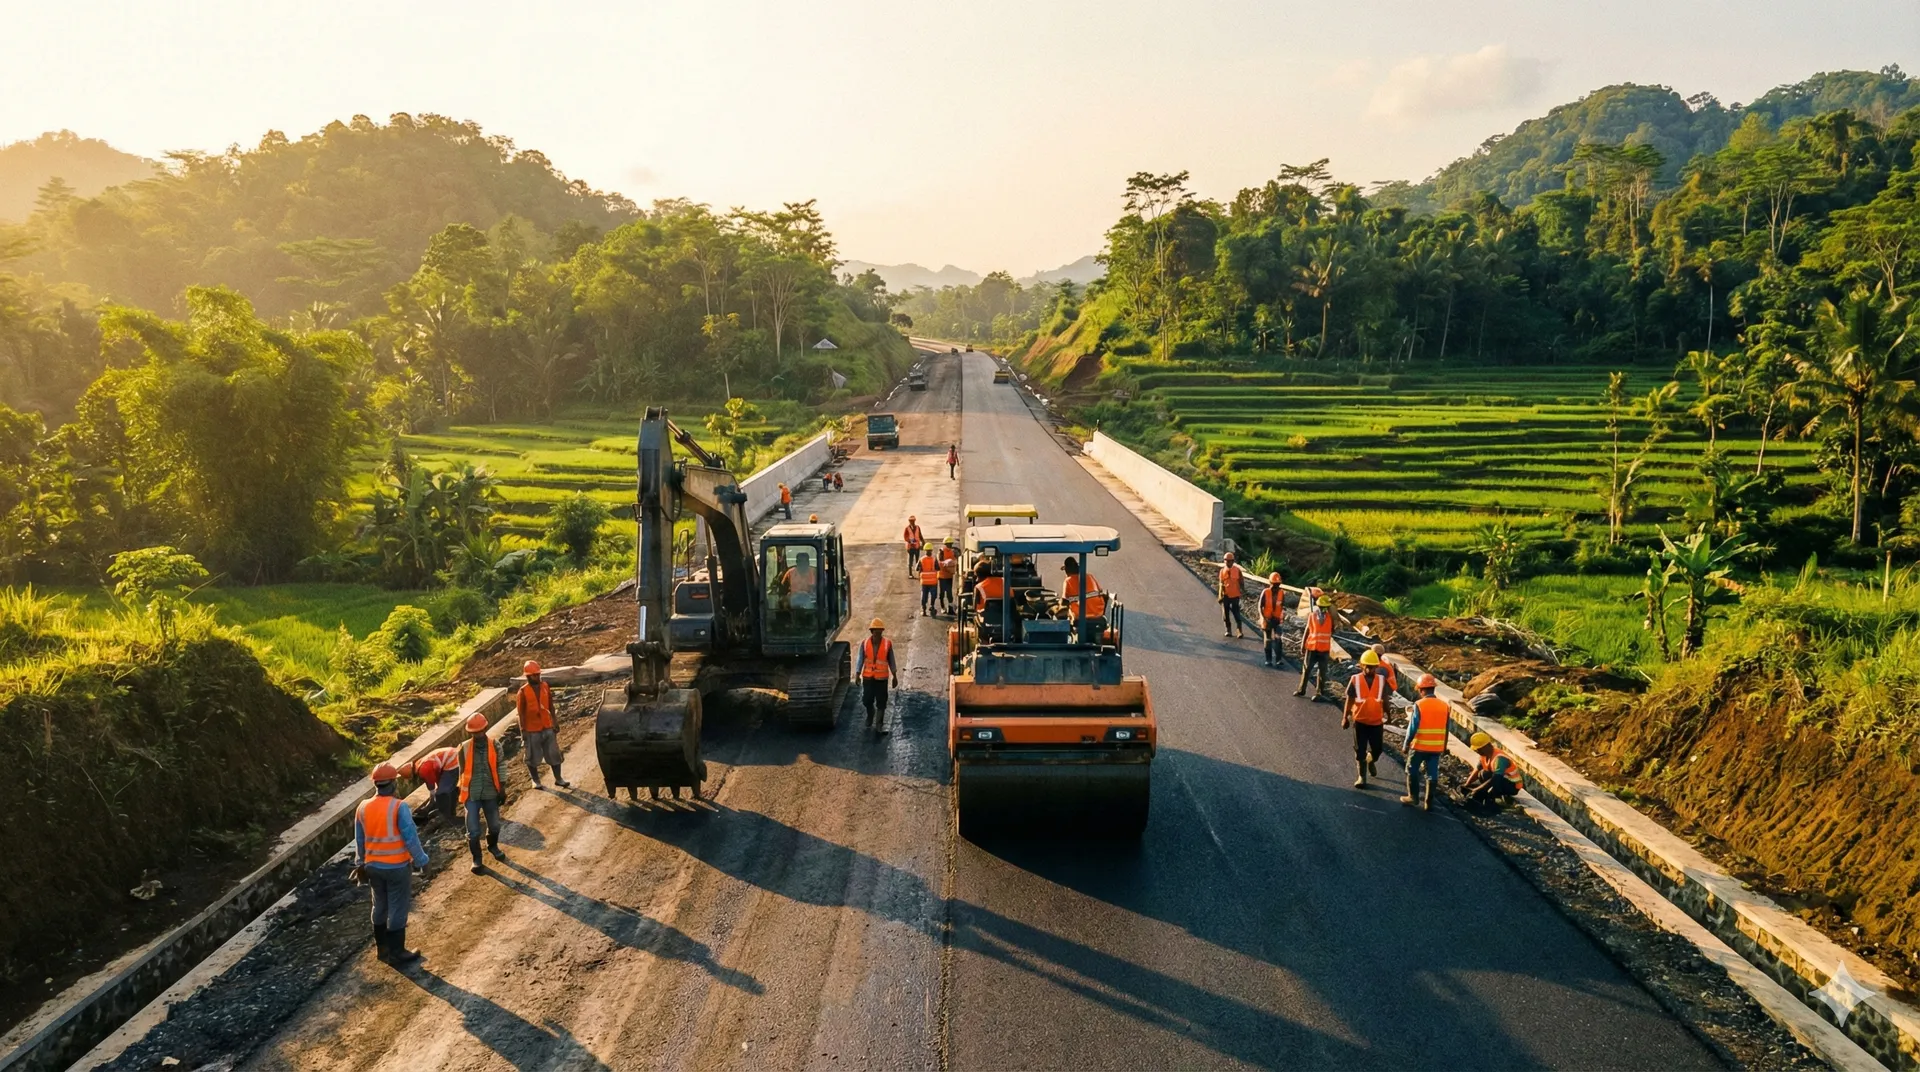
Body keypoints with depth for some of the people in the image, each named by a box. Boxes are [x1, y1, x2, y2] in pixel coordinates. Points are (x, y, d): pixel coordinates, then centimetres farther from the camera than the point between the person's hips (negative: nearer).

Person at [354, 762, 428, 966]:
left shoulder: (362, 808, -2)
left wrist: (361, 864, 20)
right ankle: (397, 954, 11)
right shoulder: (399, 807, -20)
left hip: (373, 866, 6)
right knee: (398, 909, 4)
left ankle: (383, 948, 31)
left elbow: (359, 840, 8)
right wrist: (421, 860, -5)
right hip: (397, 866, -6)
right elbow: (410, 838, -17)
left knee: (380, 906, 19)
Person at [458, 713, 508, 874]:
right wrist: (462, 794, 8)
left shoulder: (495, 746, -7)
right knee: (473, 830, -2)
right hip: (472, 795, -1)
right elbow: (463, 772, 2)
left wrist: (502, 790, 2)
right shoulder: (464, 749, -9)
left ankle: (493, 846, 46)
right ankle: (477, 860, 15)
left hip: (490, 793, 2)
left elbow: (500, 768, 2)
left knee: (494, 825, 15)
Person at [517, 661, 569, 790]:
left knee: (554, 754, 10)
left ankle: (559, 779, 22)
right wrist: (523, 731, -9)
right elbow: (521, 713, -8)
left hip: (547, 728, 4)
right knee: (533, 757, 9)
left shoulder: (545, 687, 1)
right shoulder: (523, 691, -12)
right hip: (532, 730, -4)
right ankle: (536, 781, 24)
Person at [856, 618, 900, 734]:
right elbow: (861, 660, -1)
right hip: (867, 677, 1)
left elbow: (891, 661, 2)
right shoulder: (864, 643, -6)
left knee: (881, 702, 1)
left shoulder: (887, 644, -7)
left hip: (882, 677, -1)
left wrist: (895, 676, 5)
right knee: (867, 700, 9)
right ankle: (870, 716, 40)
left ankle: (879, 725, 11)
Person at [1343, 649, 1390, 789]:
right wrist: (1345, 717, 0)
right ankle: (1361, 776, 16)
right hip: (1360, 720, -1)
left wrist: (1387, 715, 14)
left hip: (1377, 721, 1)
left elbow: (1385, 700, 5)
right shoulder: (1355, 680, -10)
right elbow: (1349, 700, -3)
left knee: (1377, 748, 9)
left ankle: (1370, 761, 44)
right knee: (1360, 750, 4)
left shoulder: (1382, 680, -6)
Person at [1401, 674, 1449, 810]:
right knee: (1432, 774, 9)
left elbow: (1413, 728, -13)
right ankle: (1428, 803, 10)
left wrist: (1406, 744, -1)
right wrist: (1444, 747, 18)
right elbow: (1446, 729, 8)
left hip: (1419, 746, -4)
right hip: (1437, 747, 4)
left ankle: (1413, 797, 21)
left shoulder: (1419, 705, -15)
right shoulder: (1445, 705, 0)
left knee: (1412, 771, 15)